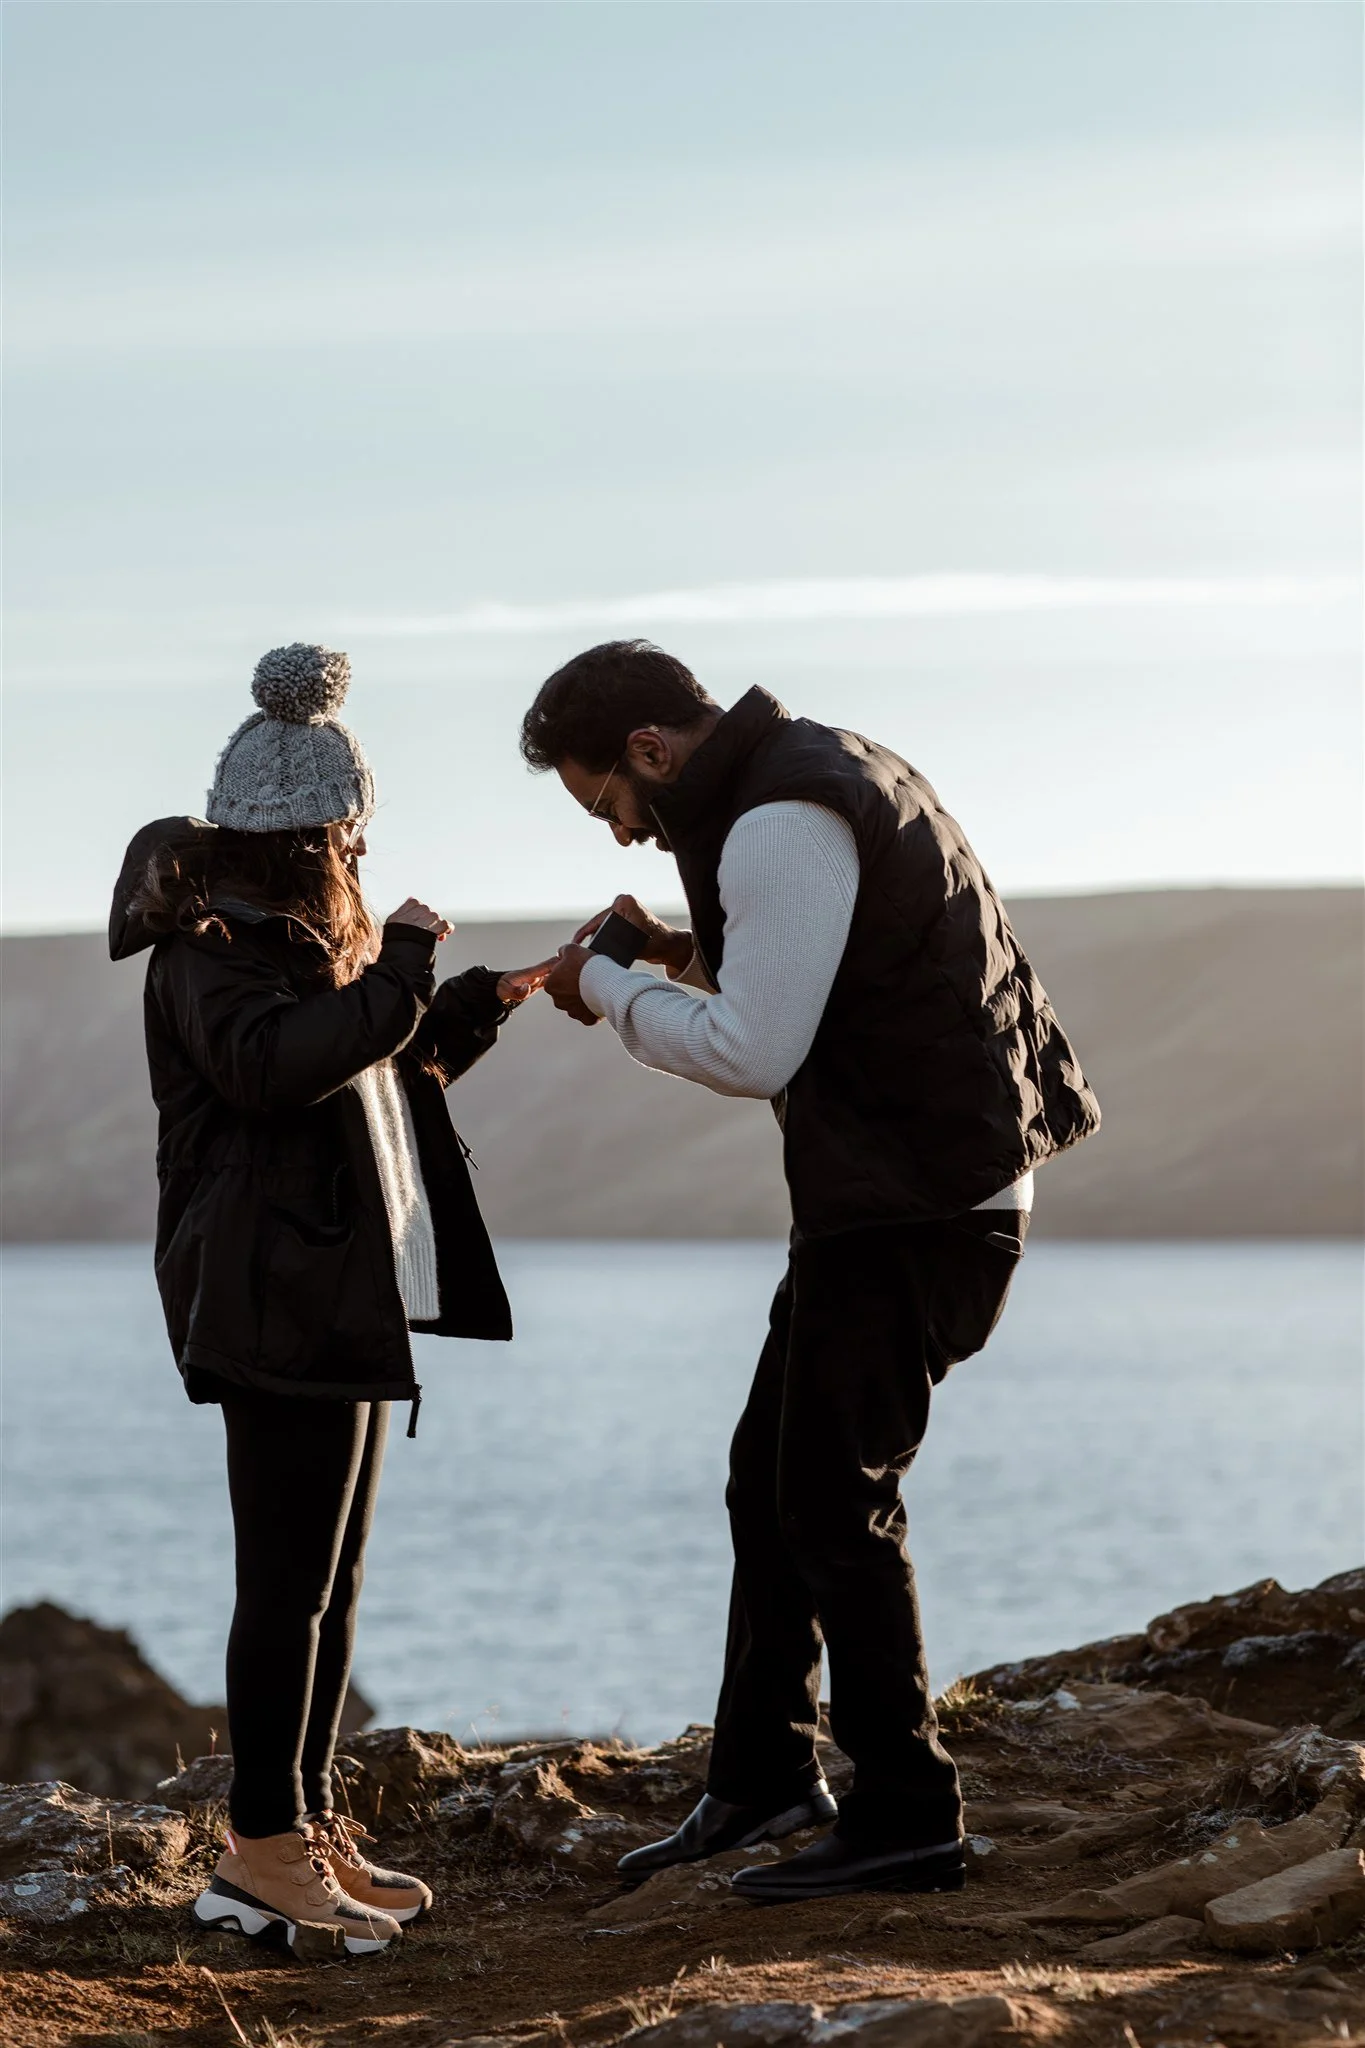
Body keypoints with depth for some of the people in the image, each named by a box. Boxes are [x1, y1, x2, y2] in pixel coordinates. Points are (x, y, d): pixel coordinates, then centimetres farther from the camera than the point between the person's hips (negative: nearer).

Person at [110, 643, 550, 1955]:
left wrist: (470, 1011, 20)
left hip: (346, 1299, 10)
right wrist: (399, 969, -21)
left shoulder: (295, 936, 21)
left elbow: (372, 1076, 33)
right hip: (274, 1298, -10)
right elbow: (271, 1061, -29)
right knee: (289, 1578, -10)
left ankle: (308, 1824, 16)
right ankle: (262, 1852, -8)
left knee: (330, 1574, 11)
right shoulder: (210, 943, -10)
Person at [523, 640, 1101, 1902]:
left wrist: (607, 990, -8)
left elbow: (752, 1053, -22)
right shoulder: (827, 775, 14)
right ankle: (760, 1778, 24)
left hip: (914, 1205, -11)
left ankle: (908, 1821, 1)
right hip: (893, 1193, 11)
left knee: (836, 1503, -5)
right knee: (772, 1474, 16)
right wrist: (687, 956, 11)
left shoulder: (782, 824, -19)